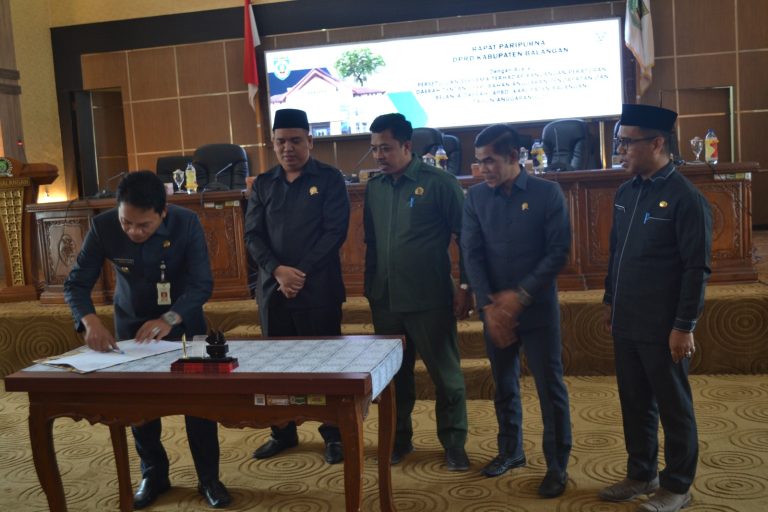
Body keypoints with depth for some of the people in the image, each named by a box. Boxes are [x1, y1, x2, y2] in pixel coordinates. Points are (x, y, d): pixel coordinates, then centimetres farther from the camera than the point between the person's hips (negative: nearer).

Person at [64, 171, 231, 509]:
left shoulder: (187, 223, -27)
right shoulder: (103, 226, -24)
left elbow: (202, 284, -26)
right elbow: (77, 283, -19)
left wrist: (170, 319, -41)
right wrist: (90, 321, -39)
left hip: (183, 317, -1)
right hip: (132, 320, 2)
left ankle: (209, 477, 14)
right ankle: (154, 474, 27)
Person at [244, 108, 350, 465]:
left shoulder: (330, 179, 1)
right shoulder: (263, 184, 12)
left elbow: (335, 231, -8)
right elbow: (253, 235, 5)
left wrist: (302, 272, -14)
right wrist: (278, 271, -12)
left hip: (318, 288, -4)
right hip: (272, 288, 4)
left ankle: (333, 435, 15)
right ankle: (283, 433, 25)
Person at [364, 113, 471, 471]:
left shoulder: (439, 183, -8)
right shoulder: (374, 188, 7)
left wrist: (465, 287, -7)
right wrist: (371, 287, 13)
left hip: (430, 300, -4)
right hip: (385, 300, 5)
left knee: (445, 374, 5)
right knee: (395, 374, 15)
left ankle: (454, 443, 20)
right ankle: (399, 438, 31)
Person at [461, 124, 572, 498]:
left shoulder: (547, 193, -6)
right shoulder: (476, 197, 2)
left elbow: (558, 252, -9)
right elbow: (471, 253, -1)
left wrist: (520, 295, -14)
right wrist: (488, 304, -10)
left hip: (538, 308, -3)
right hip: (495, 309, 3)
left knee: (550, 386, 1)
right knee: (503, 383, 15)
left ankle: (557, 465, 15)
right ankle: (510, 451, 33)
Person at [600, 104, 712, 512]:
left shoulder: (685, 198, -14)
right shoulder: (625, 193, 7)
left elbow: (697, 268, -14)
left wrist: (684, 326, -15)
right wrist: (610, 301, 16)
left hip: (662, 328, -7)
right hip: (626, 323, 7)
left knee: (673, 407, 9)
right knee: (634, 403, 17)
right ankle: (641, 474, 33)